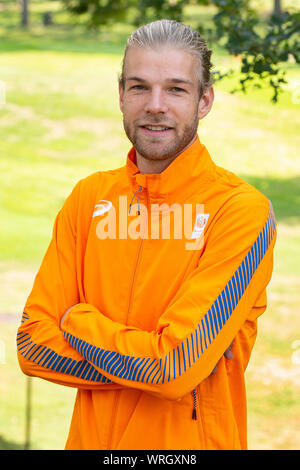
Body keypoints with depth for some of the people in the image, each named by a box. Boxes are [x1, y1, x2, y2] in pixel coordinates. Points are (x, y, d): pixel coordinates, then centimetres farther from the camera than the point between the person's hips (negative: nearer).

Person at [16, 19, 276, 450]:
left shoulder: (243, 210, -15)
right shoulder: (89, 198, 1)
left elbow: (175, 368, -23)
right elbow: (33, 344, -5)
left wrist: (77, 319, -9)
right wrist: (153, 361, -17)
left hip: (195, 440, -4)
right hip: (91, 438, 4)